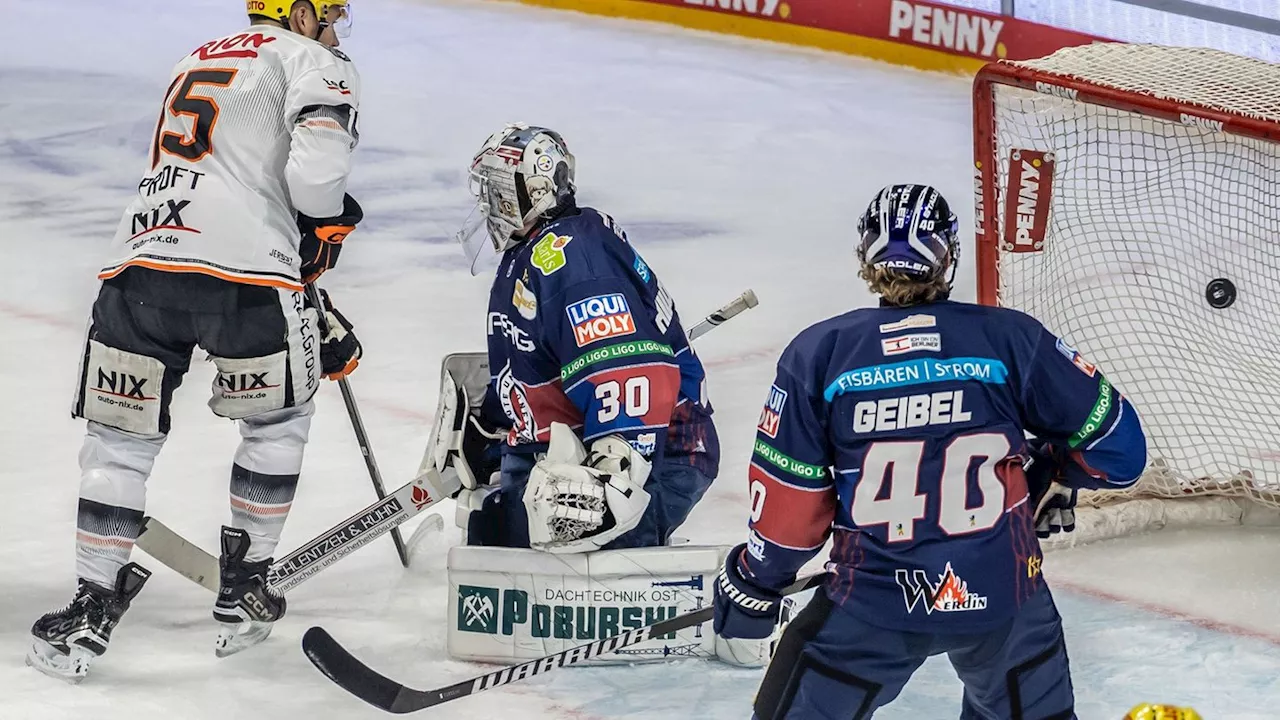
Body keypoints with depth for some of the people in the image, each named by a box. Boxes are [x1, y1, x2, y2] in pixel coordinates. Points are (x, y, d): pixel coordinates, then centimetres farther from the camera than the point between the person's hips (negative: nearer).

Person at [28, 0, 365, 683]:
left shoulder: (198, 60, 34)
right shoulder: (316, 65, 10)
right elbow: (315, 171, -10)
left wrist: (322, 319, 35)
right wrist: (329, 222, 14)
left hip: (137, 265, 5)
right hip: (242, 270, -5)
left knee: (120, 439, 16)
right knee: (277, 419, 20)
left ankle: (91, 611, 15)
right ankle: (242, 593, 24)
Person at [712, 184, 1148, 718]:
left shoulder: (819, 353, -5)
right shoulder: (1012, 339, -4)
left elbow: (790, 499, -2)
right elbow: (1117, 440, 0)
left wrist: (754, 581, 13)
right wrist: (1051, 472, 20)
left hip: (871, 601, -1)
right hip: (1002, 594, 1)